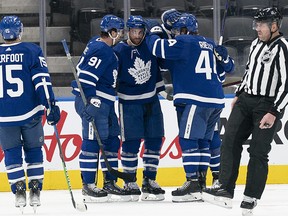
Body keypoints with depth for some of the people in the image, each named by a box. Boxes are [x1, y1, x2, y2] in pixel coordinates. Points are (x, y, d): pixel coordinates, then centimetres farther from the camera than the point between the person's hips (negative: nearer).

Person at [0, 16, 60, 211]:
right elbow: (42, 80, -10)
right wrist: (51, 106, -10)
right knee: (34, 151, 11)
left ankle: (19, 192, 2)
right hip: (30, 114, -1)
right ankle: (35, 192, 7)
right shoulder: (31, 51, -3)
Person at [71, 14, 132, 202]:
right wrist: (89, 102, -26)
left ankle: (110, 183, 16)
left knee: (112, 140, 11)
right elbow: (87, 76, -23)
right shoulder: (101, 50, -16)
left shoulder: (101, 46, 17)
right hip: (93, 100, -11)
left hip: (105, 102, 11)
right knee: (93, 141, -8)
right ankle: (88, 186, -5)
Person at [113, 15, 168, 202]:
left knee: (155, 140, 4)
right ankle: (130, 183, 4)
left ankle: (149, 180, 13)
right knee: (131, 142, -6)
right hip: (129, 103, -5)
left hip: (151, 101, 5)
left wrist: (162, 88, 18)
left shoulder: (150, 46, 0)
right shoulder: (119, 51, -11)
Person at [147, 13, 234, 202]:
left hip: (196, 99, -9)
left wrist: (155, 34, 8)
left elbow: (158, 48, -10)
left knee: (188, 139, -7)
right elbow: (228, 67, 29)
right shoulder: (209, 45, 21)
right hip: (216, 100, 9)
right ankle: (201, 183, 13)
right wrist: (222, 56, 15)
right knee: (203, 140, 13)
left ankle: (193, 184, -13)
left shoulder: (184, 42, -3)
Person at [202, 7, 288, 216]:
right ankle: (226, 190, 1)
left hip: (267, 105, -8)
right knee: (230, 140, 0)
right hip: (246, 100, 8)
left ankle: (251, 197, 5)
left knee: (258, 152, -4)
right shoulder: (257, 44, 11)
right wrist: (239, 94, 21)